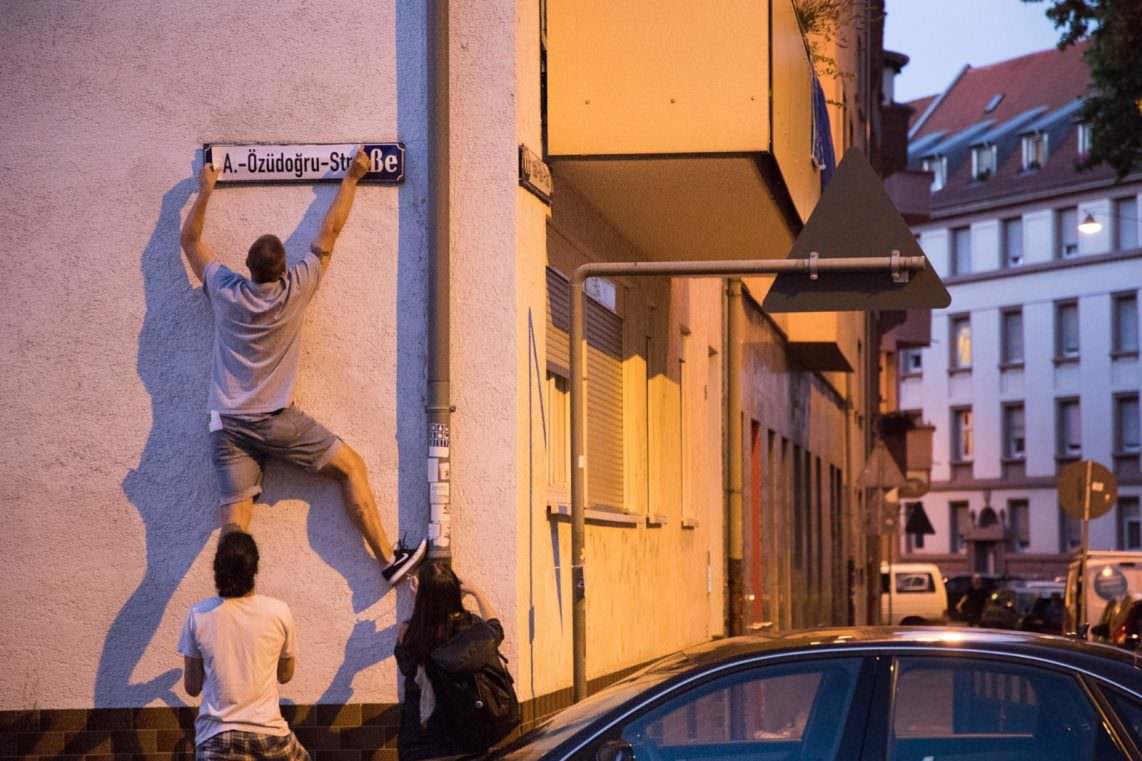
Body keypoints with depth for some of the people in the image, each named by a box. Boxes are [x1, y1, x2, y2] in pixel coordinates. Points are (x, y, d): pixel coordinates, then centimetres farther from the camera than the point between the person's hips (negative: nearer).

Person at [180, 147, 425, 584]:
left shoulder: (225, 292, 2)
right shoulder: (295, 290, -4)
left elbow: (190, 240, 18)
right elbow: (330, 232, 5)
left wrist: (205, 193, 28)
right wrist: (352, 178, 15)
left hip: (227, 425, 3)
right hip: (276, 421, -3)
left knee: (235, 516, -5)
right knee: (351, 467, 7)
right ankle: (389, 560, 3)